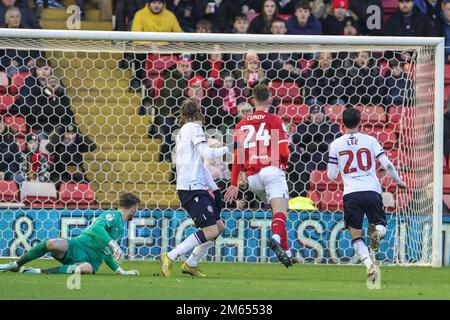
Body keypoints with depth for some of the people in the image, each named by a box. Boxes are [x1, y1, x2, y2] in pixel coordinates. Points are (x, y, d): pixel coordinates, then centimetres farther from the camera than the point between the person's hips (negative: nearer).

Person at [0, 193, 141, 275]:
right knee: (53, 244, -36)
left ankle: (39, 271, -30)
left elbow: (106, 254, 35)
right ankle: (15, 265, -15)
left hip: (91, 260, 5)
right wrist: (114, 245, -23)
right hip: (78, 246, -5)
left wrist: (121, 271, 29)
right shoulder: (112, 215, 4)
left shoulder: (120, 229, 29)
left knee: (87, 269, -35)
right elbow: (97, 228, -17)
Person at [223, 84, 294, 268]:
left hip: (253, 177, 5)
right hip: (271, 170, -5)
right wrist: (282, 163, 18)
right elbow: (284, 151, -5)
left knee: (277, 211, 21)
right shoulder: (275, 121, 1)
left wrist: (234, 184, 15)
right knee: (280, 212, -17)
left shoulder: (242, 124, 16)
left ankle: (286, 252, 18)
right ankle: (276, 238, -47)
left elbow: (237, 156, 12)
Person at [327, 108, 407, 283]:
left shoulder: (336, 145, 5)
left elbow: (331, 176, 8)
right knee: (381, 226, 16)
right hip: (372, 190, 0)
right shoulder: (370, 140, 6)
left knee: (356, 236, 8)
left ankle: (370, 266, -16)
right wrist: (398, 181, 20)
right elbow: (387, 165, 3)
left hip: (351, 194, 0)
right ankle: (376, 230, -23)